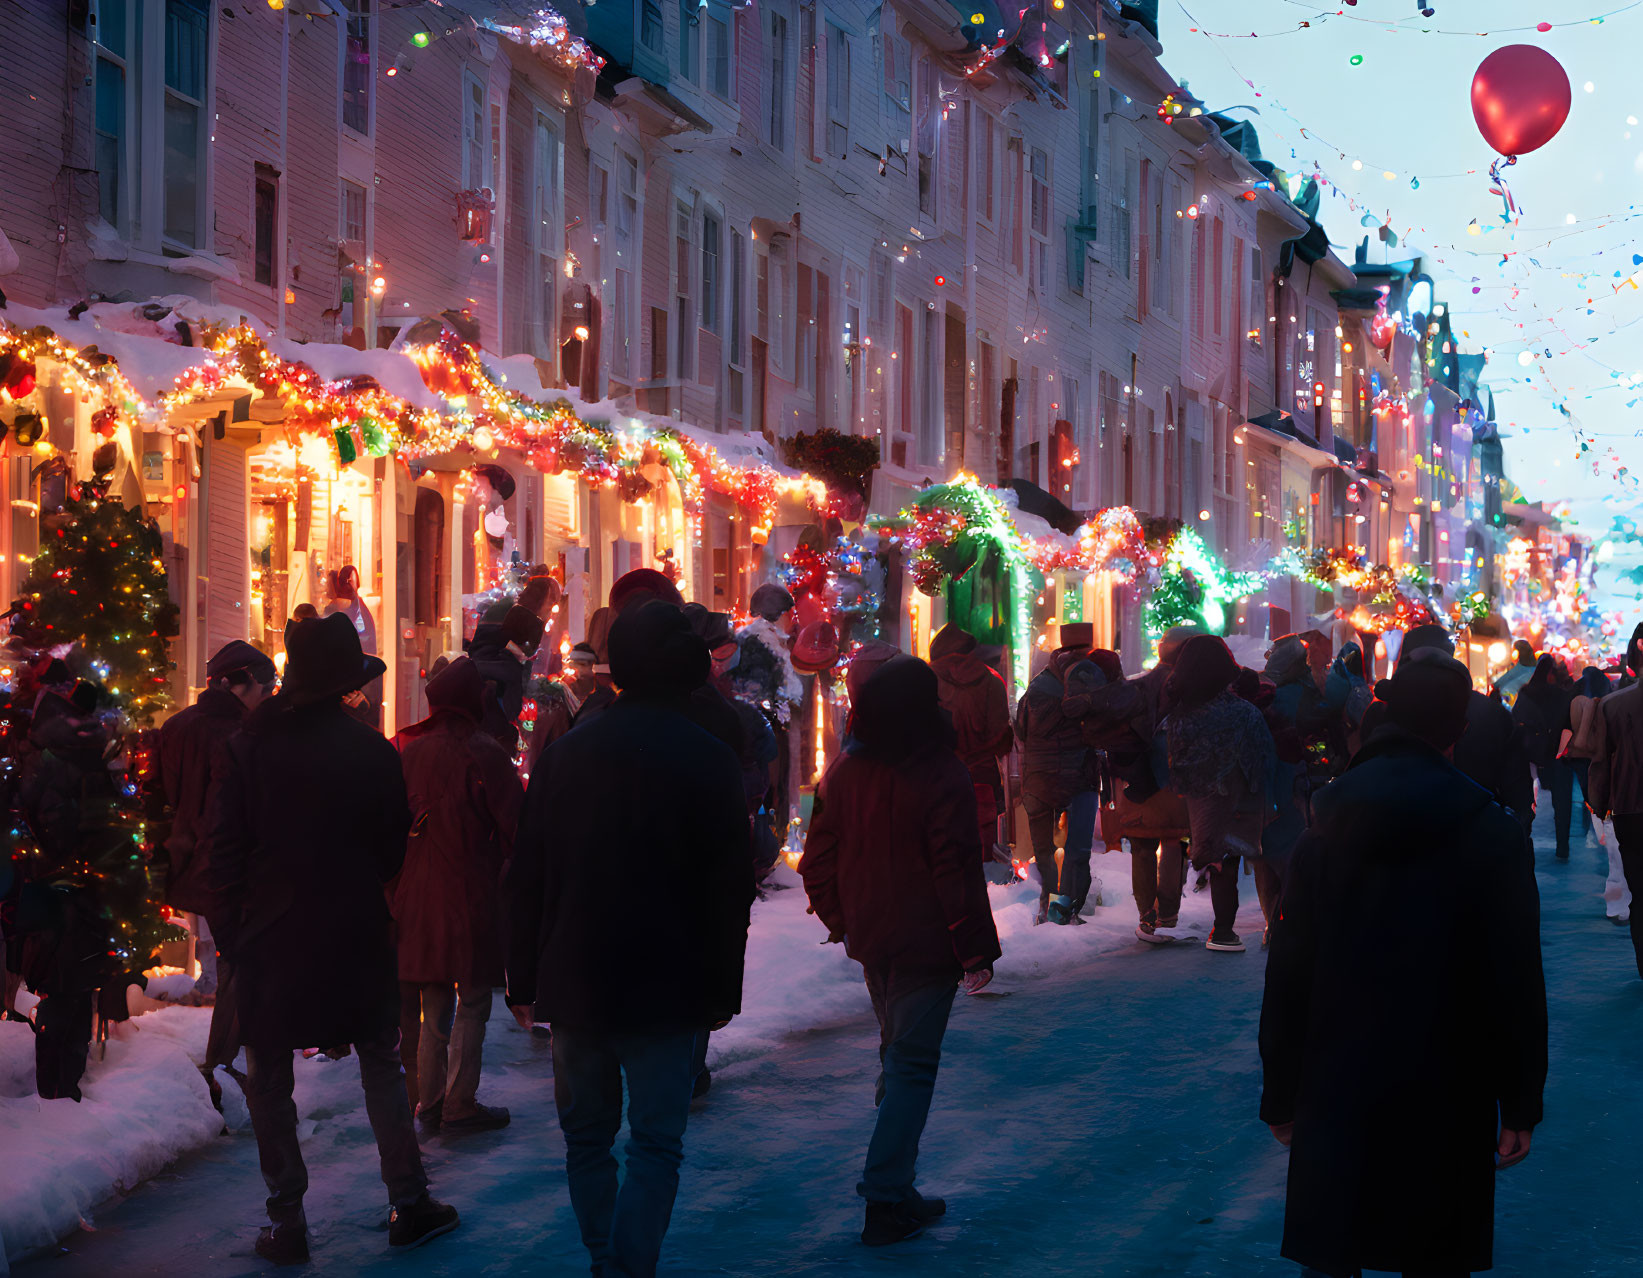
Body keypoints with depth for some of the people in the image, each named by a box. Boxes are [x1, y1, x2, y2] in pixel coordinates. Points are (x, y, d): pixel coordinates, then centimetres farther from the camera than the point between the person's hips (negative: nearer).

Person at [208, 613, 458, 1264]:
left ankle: (287, 1222, 7)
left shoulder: (245, 750, -7)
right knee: (380, 1065, 14)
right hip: (355, 935, 1)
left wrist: (234, 930, 3)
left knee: (269, 1082, 7)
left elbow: (226, 852, -6)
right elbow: (394, 847, 3)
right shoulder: (372, 752, -6)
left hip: (269, 936, -1)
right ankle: (409, 1202, 16)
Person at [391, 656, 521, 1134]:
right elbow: (514, 824, -11)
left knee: (434, 1004, 14)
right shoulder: (483, 753, -14)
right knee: (473, 1002, 3)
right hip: (469, 892, -5)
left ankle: (429, 1102, 18)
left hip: (414, 892, 5)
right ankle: (459, 1105, 3)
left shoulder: (406, 750, 2)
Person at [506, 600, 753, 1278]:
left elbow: (525, 879, 4)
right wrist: (723, 990, 2)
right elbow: (730, 890, -6)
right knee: (656, 1143, 2)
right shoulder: (710, 763, -7)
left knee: (587, 1138, 16)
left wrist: (525, 981, 10)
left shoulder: (564, 752, 2)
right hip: (665, 992, -3)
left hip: (574, 985, 3)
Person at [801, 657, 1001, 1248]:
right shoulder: (943, 777, -17)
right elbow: (958, 872, -18)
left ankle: (895, 1187, 25)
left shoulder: (844, 772, 1)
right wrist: (977, 950, -12)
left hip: (869, 939, 6)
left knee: (895, 1051, 21)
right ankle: (886, 1198, -7)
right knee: (913, 1065, -2)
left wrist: (839, 919, 20)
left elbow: (818, 859, 7)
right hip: (926, 943, -6)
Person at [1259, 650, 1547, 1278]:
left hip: (1336, 1093, 2)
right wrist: (1520, 1105, 0)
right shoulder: (1494, 836, -7)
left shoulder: (1325, 831, 2)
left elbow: (1288, 974, 4)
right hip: (1448, 1102, -2)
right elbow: (1517, 982, -7)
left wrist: (1282, 1095, 11)